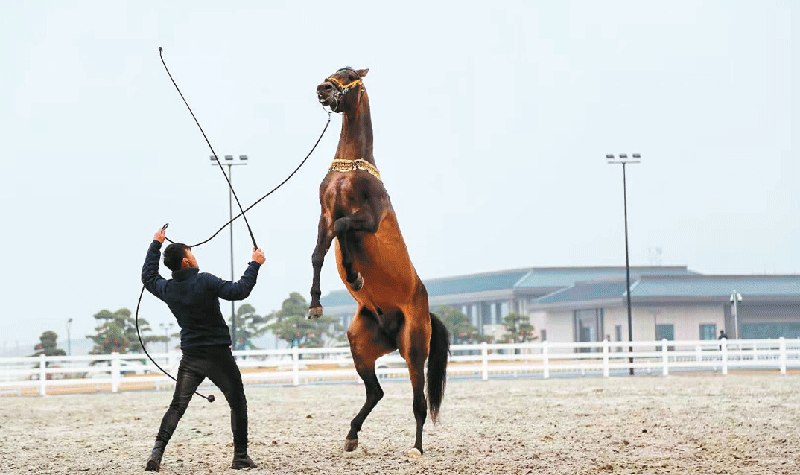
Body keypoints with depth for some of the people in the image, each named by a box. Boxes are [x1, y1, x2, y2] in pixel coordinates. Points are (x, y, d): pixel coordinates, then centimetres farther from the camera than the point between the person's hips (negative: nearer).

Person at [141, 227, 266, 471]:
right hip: (218, 355, -5)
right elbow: (239, 291, -20)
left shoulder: (168, 288, 1)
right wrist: (254, 264, -10)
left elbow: (148, 277, 23)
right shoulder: (204, 281, -16)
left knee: (177, 406, 9)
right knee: (238, 404, 8)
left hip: (190, 357, 5)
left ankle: (157, 453, -4)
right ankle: (240, 457, 8)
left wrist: (156, 245, 30)